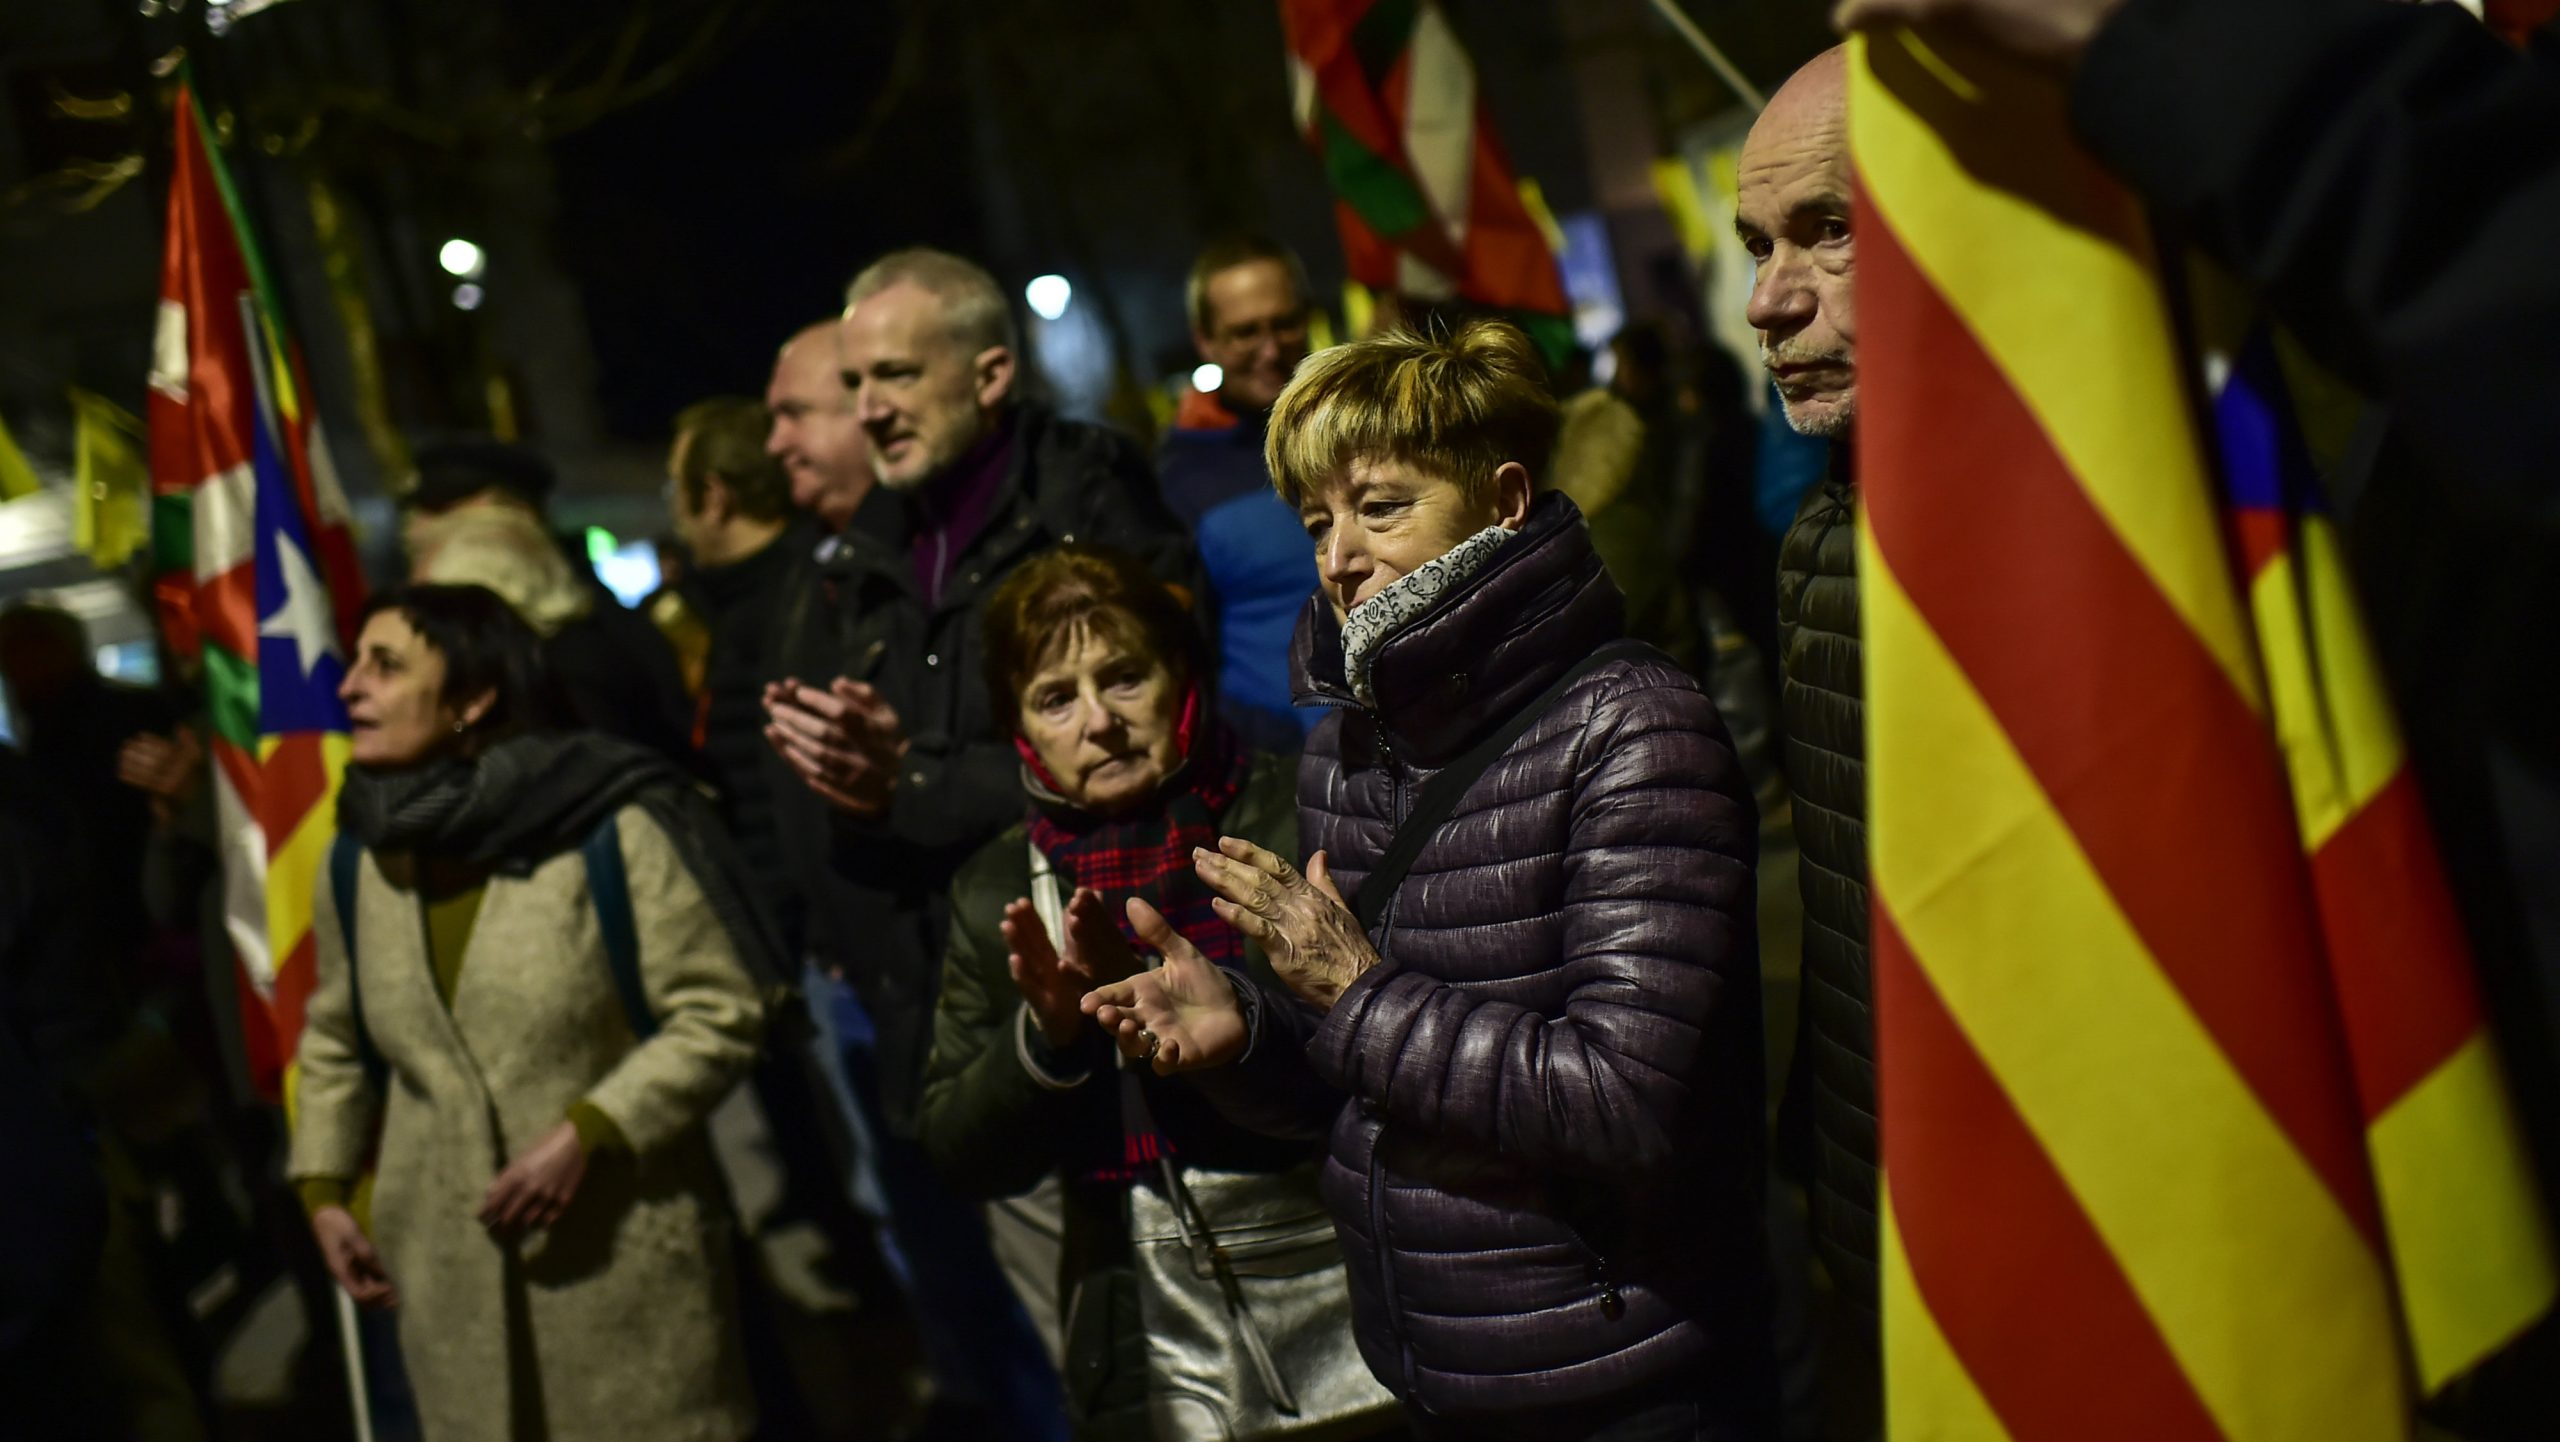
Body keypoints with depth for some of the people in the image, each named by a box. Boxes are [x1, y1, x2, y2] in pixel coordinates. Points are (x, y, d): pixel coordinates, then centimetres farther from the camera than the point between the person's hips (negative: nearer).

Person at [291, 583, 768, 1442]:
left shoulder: (613, 830, -11)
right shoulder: (360, 861, 6)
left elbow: (720, 1014, -11)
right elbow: (333, 1039, 21)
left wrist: (589, 1131, -18)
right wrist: (323, 1188, 11)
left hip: (620, 1258, -4)